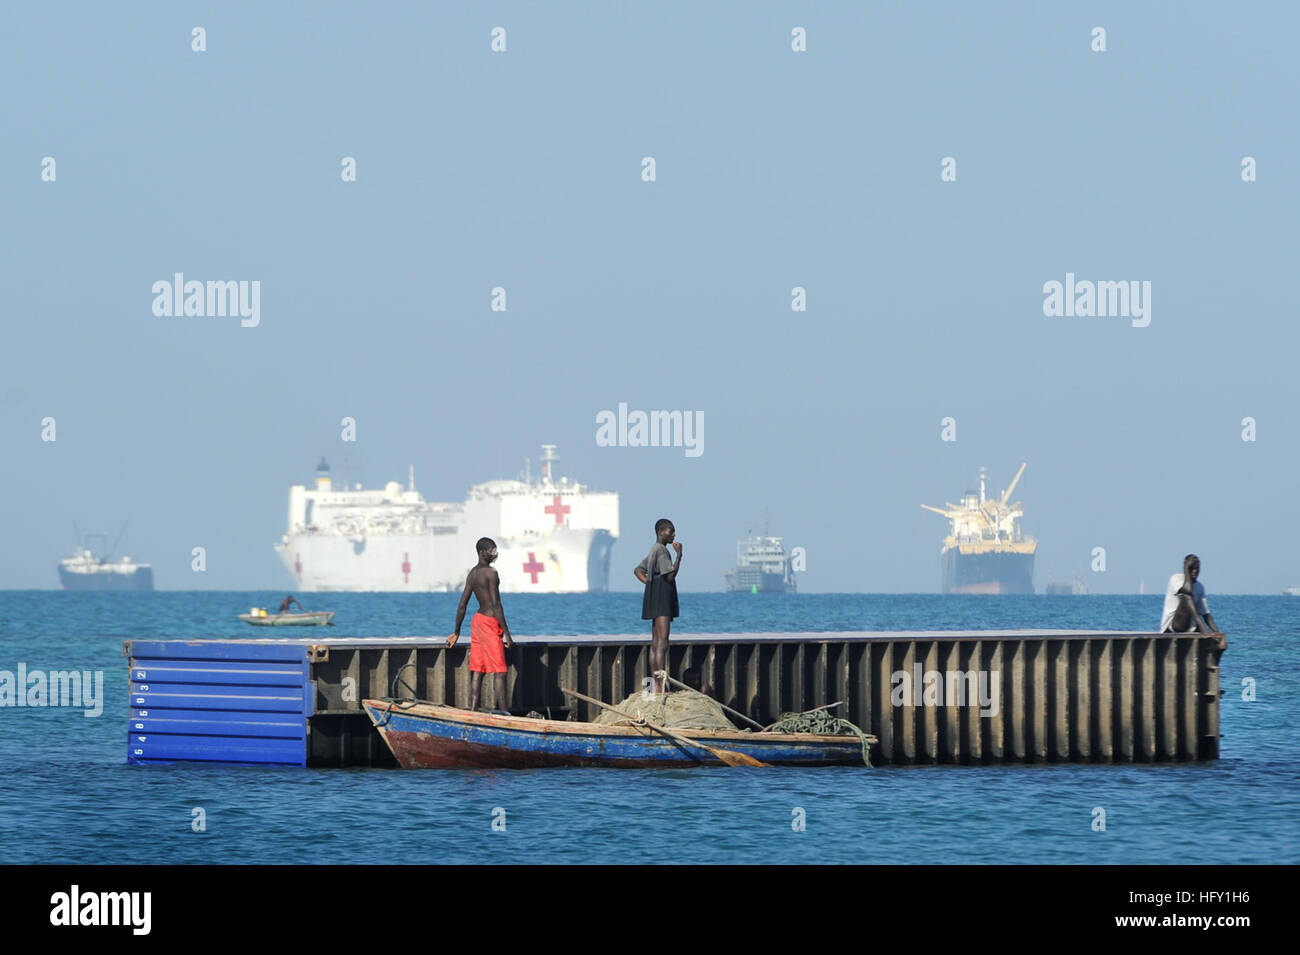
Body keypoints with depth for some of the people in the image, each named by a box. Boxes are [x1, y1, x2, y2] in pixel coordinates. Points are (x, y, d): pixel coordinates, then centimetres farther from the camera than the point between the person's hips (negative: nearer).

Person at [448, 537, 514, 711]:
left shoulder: (472, 573, 11)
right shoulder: (491, 573, -15)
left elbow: (462, 605, 13)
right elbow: (496, 605, -19)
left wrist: (456, 632, 20)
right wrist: (507, 634, -18)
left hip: (478, 620, 9)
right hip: (490, 623, -9)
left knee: (477, 670, 8)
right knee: (499, 671, -7)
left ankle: (472, 710, 6)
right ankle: (503, 711, -9)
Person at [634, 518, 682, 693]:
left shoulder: (654, 551, 19)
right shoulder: (661, 550, -13)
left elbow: (638, 570, 28)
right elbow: (671, 575, -20)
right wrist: (679, 555, -14)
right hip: (662, 601, -11)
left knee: (655, 644, 9)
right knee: (662, 645, -15)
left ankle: (656, 686, 10)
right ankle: (661, 687, -21)